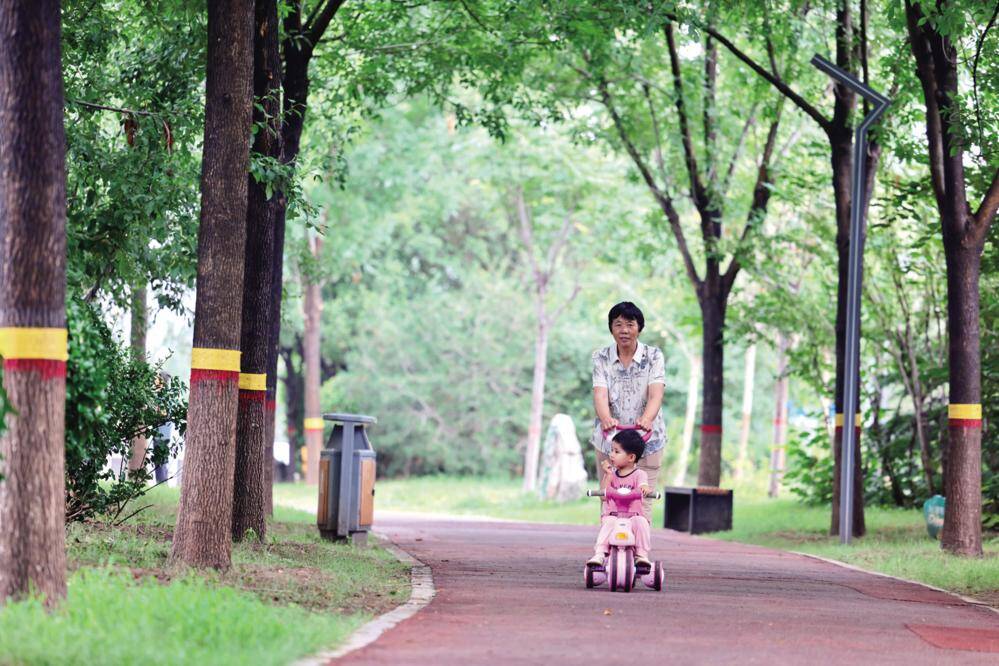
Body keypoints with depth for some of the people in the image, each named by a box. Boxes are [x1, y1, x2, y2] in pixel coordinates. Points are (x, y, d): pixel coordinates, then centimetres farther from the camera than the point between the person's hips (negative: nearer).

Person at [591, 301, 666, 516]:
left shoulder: (653, 356, -1)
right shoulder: (601, 357, 2)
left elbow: (656, 393, -16)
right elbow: (600, 393, -13)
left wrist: (647, 419, -38)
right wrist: (606, 418, -37)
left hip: (646, 441, -1)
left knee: (643, 504, -5)